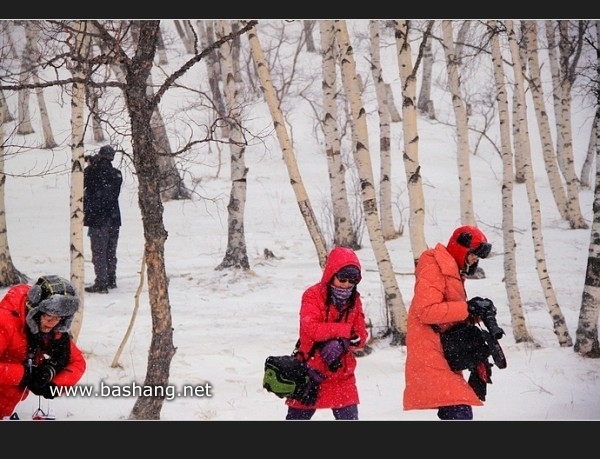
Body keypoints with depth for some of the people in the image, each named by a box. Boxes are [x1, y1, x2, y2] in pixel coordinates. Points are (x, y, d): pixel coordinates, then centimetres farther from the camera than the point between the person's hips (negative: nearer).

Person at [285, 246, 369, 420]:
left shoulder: (354, 300, 5)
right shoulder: (313, 296, -11)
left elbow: (361, 335, 0)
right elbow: (311, 328, -26)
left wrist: (343, 343, -22)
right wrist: (345, 330, -22)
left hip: (341, 372, 4)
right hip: (311, 369, -4)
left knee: (349, 416, 2)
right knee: (297, 416, 7)